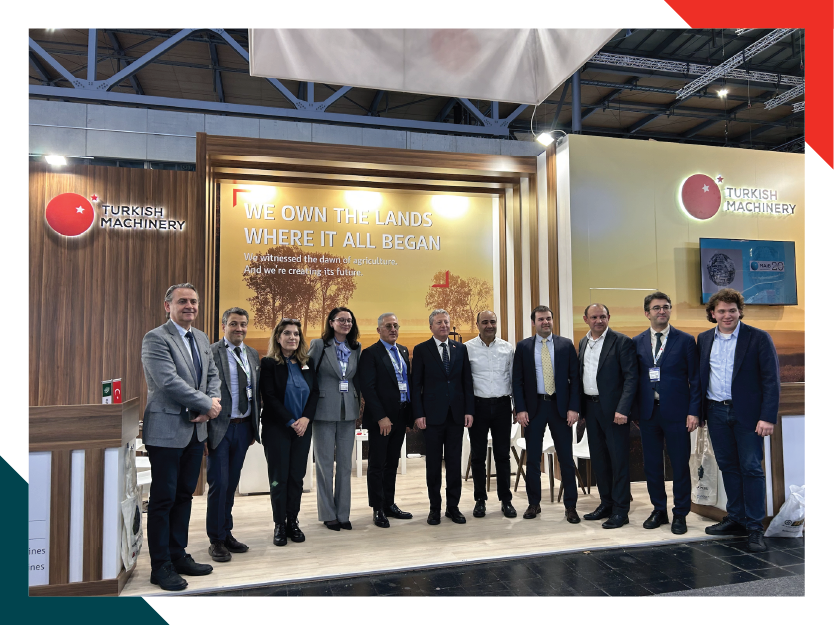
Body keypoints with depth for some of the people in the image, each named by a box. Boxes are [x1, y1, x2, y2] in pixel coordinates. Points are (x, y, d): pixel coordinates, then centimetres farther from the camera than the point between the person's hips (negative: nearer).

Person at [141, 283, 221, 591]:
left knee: (184, 495, 16)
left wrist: (207, 409, -5)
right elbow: (169, 381, -21)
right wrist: (207, 404, -15)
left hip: (195, 430, 7)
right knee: (163, 498, 3)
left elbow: (212, 375, 12)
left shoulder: (201, 338, 12)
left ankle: (178, 555, 29)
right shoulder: (156, 339, -12)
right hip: (167, 430, -7)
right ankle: (160, 566, 16)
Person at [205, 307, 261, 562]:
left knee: (232, 484, 16)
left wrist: (254, 428, 11)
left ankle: (226, 533, 30)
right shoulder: (210, 353, -9)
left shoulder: (253, 354, 10)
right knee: (219, 484, 0)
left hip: (243, 427, 6)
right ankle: (216, 540, 16)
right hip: (219, 428, -5)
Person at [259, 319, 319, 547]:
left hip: (303, 428, 4)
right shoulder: (269, 363, -5)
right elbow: (269, 397, -10)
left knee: (297, 476, 7)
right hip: (277, 428, -4)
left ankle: (293, 522, 18)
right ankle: (279, 526, 14)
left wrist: (306, 418, -9)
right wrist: (291, 422, -13)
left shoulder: (306, 363, 8)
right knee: (279, 477, 2)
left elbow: (315, 392, 5)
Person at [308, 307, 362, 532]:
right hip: (325, 411, -4)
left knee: (345, 464, 10)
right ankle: (328, 514, 18)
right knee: (325, 464, 5)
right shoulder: (318, 345, -5)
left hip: (348, 412, 4)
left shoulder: (356, 348, 7)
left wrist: (358, 406, 8)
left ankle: (343, 514, 20)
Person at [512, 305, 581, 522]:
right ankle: (534, 503, 22)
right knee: (533, 459, 8)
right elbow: (517, 380, 2)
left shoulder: (566, 345, 2)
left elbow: (574, 378, 1)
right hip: (533, 407, 1)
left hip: (560, 407, 0)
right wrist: (520, 409, -6)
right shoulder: (523, 346, 3)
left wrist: (573, 408, -7)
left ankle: (570, 506, 17)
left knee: (566, 458, 5)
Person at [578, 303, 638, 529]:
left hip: (613, 408, -6)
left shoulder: (622, 341, -7)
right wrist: (579, 407, 10)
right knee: (598, 457, 13)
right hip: (590, 407, 6)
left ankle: (620, 510, 11)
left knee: (618, 458, 1)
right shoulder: (583, 343, 12)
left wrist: (622, 409, -19)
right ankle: (606, 503, 26)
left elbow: (631, 377, -12)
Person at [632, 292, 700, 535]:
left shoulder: (685, 340, 1)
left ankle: (680, 514, 20)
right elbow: (633, 378, 8)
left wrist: (694, 412, -7)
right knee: (652, 464, 10)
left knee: (680, 465, 5)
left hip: (676, 412, -2)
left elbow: (695, 379, 0)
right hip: (647, 412, 2)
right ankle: (659, 510, 26)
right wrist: (635, 410, 2)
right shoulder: (637, 342, 7)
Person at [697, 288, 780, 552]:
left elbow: (771, 380, -9)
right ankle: (736, 520, 24)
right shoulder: (703, 340, 7)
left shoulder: (759, 338, -6)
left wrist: (768, 417, -15)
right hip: (716, 412, 4)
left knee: (751, 468, 1)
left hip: (747, 413, -4)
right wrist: (698, 411, 6)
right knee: (728, 467, 12)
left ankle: (754, 527, 11)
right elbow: (699, 378, 11)